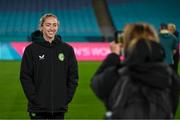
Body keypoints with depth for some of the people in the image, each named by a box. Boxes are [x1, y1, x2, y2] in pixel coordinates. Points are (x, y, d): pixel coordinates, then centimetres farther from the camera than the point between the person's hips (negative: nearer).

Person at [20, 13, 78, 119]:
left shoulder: (67, 49, 5)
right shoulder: (31, 49, -1)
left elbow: (73, 76, 8)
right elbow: (25, 77, -3)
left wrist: (67, 98, -1)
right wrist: (34, 98, -9)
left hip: (60, 108, 2)